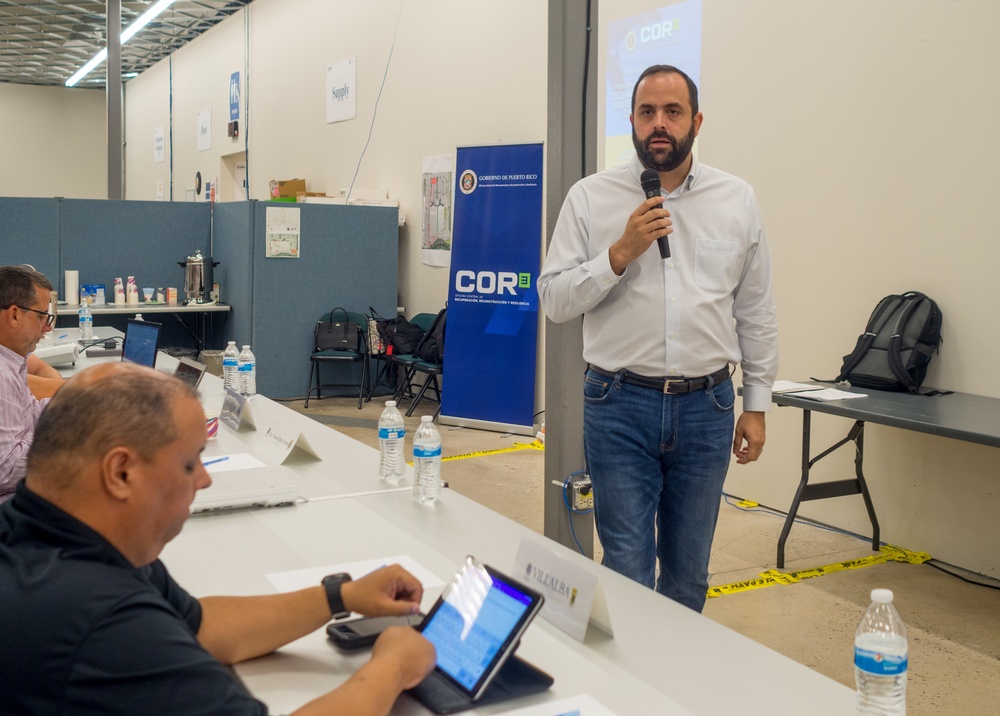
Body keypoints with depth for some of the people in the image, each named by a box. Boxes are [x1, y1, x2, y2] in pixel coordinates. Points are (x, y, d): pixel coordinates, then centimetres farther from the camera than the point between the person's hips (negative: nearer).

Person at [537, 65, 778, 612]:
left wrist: (756, 404, 8)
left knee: (689, 573, 15)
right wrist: (620, 253, -17)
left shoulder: (737, 201, 6)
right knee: (627, 573, 0)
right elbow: (554, 300, -4)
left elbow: (756, 312, 9)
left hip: (705, 407, 2)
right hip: (620, 407, -2)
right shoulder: (591, 198, 0)